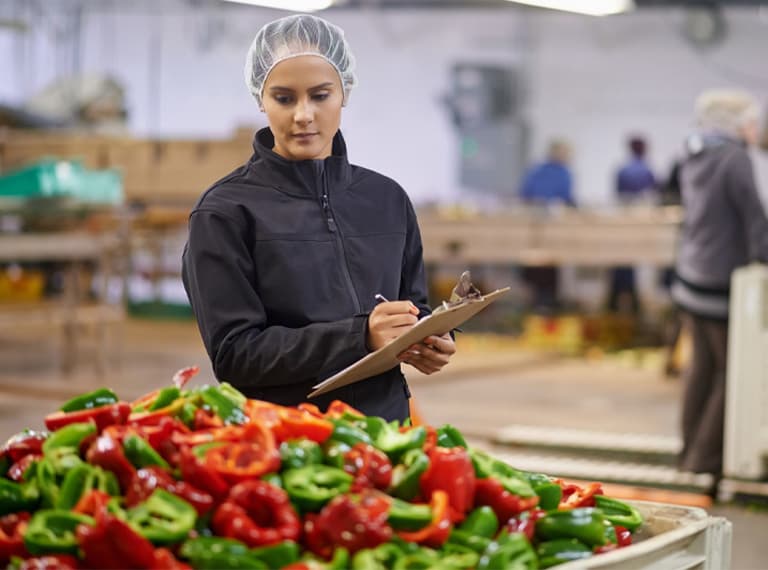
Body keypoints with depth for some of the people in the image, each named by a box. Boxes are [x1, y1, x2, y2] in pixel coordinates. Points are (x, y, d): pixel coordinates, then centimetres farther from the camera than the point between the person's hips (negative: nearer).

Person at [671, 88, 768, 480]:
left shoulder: (694, 157, 9)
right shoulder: (734, 158, -17)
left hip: (691, 271, 9)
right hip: (722, 281, -9)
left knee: (703, 364, 17)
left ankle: (692, 451, 25)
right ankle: (708, 456, 6)